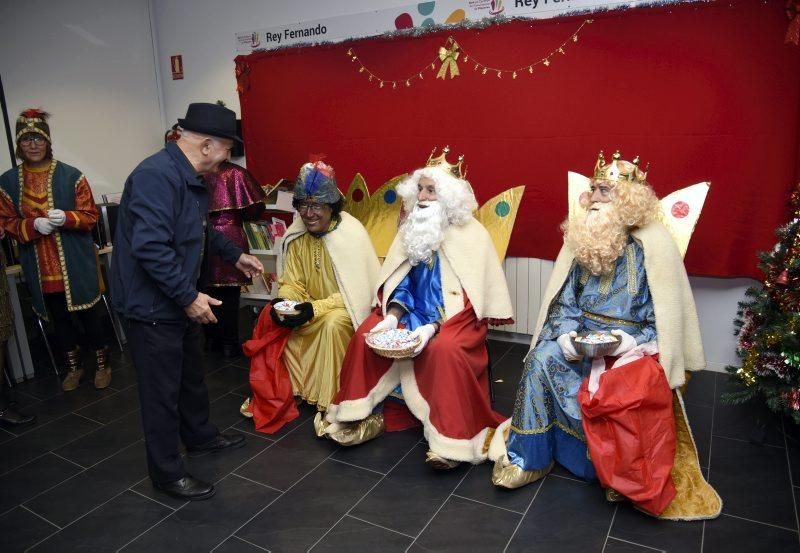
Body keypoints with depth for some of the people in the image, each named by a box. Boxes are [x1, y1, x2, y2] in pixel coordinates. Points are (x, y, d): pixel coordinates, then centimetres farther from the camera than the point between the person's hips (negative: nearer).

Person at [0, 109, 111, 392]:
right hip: (39, 266, 3)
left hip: (75, 262, -2)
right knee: (58, 316, 13)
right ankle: (74, 366, 31)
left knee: (87, 312, 5)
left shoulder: (71, 175, -5)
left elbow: (91, 216, -3)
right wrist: (34, 225, -15)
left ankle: (103, 363, 23)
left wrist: (66, 218, -22)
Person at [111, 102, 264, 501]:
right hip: (152, 305, -10)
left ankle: (200, 436, 45)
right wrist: (189, 296, -27)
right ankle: (167, 473, 22)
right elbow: (150, 247, -32)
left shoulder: (191, 178, 8)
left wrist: (235, 255, 24)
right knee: (162, 391, 5)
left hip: (181, 302, 10)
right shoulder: (157, 175, -25)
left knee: (192, 375, 24)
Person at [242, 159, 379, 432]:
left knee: (332, 324, -35)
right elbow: (291, 283, 1)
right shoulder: (296, 236, -4)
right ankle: (278, 391, 0)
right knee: (270, 317, -16)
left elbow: (357, 291, -22)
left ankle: (332, 401, -16)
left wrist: (315, 309, -31)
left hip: (347, 308, -5)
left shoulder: (351, 235, -21)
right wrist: (282, 302, -22)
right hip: (310, 307, 6)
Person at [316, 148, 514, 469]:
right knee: (366, 334, -14)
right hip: (415, 310, 5)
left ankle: (453, 438, -23)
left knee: (444, 349, -34)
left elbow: (469, 296, -15)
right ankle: (360, 415, -2)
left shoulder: (471, 234, -10)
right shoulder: (412, 227, 6)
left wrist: (433, 326, -26)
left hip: (455, 316, -5)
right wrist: (392, 316, -13)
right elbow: (400, 280, 6)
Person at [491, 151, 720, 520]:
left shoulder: (652, 245, -8)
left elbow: (664, 316, -8)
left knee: (620, 389, -32)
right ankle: (528, 457, -10)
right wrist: (565, 333, -12)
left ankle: (622, 471, -4)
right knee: (541, 359, -22)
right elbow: (564, 300, 6)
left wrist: (631, 341, -23)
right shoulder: (583, 238, 5)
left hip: (632, 347, -4)